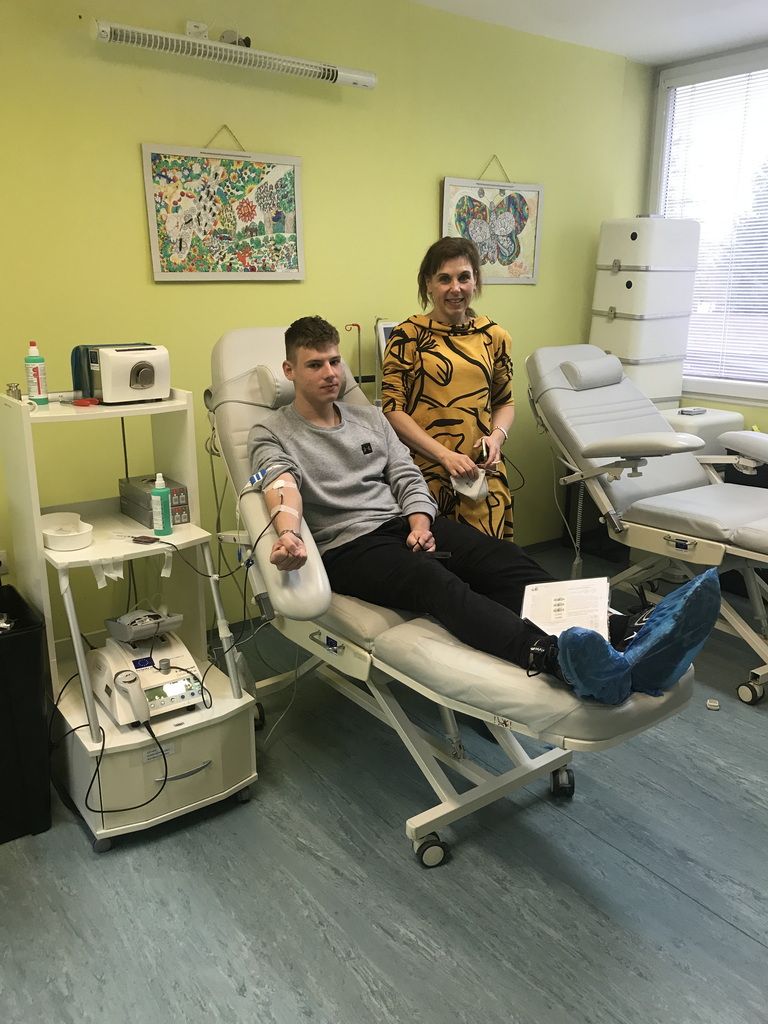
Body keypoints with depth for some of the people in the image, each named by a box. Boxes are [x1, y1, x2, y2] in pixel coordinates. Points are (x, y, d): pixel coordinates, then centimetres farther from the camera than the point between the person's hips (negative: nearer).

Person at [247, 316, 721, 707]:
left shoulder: (368, 416, 21)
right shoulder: (272, 434, 7)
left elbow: (407, 476, 13)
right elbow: (282, 486, -15)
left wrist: (420, 522, -8)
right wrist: (288, 534, -37)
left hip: (404, 524, 5)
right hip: (348, 546, -5)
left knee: (505, 561, -23)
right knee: (436, 582, -37)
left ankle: (632, 638, -43)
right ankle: (558, 659, -64)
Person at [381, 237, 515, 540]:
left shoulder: (494, 337, 8)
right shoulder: (408, 335, -2)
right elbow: (392, 408, -6)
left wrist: (497, 435, -4)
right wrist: (445, 454, -14)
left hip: (481, 473, 3)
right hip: (425, 471, -3)